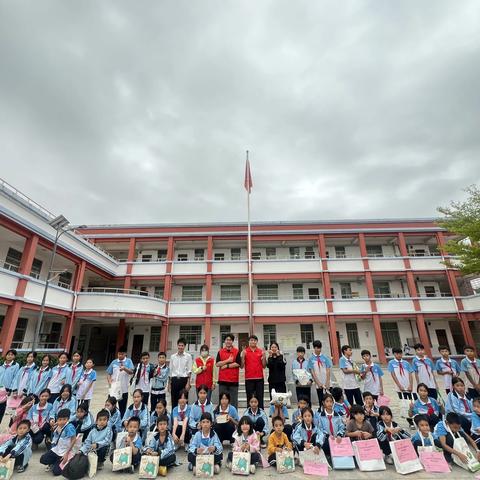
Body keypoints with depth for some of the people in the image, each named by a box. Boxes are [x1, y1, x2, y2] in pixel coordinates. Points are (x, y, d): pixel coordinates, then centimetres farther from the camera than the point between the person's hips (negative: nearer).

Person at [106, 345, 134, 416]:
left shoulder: (128, 361, -3)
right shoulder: (114, 362, 5)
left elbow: (131, 372, -17)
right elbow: (108, 374, 8)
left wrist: (124, 368, -37)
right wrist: (110, 382, -10)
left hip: (124, 389, -2)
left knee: (122, 408, 8)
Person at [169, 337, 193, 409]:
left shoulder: (188, 356, -2)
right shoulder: (173, 356, 7)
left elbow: (189, 371, -3)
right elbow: (170, 370, 11)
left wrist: (188, 383, -10)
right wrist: (169, 383, 9)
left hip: (183, 379, -3)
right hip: (174, 380, 3)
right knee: (174, 400, 9)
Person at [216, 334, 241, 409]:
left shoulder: (237, 351, 1)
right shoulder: (220, 351, 7)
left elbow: (238, 364, -8)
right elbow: (217, 364, -3)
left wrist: (226, 366, -9)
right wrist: (228, 360, -11)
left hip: (233, 380, -2)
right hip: (222, 380, 2)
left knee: (234, 400, 5)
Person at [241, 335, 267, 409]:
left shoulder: (261, 351, 6)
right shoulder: (245, 351, 2)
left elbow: (264, 366, 7)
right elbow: (242, 366, 0)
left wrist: (264, 356, -8)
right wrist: (243, 356, -14)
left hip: (259, 378, 1)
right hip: (249, 378, -1)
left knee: (260, 398, 4)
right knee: (249, 398, 3)